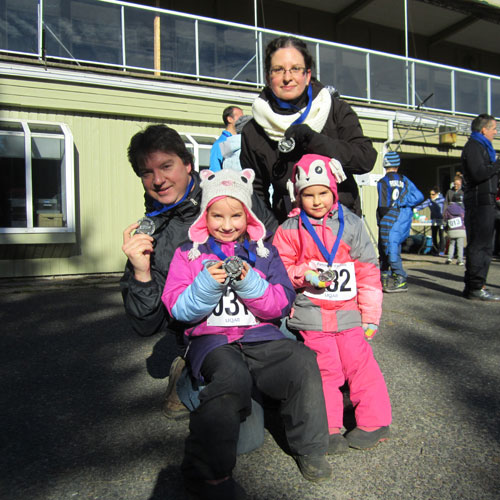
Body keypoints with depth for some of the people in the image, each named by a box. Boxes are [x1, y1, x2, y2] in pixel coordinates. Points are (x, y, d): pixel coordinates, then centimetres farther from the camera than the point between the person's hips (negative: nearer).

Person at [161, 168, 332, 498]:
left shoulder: (265, 252, 12)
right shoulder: (189, 254, 8)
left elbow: (282, 304, 3)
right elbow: (177, 308, -1)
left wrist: (249, 283, -14)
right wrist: (207, 284, -19)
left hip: (259, 335, 3)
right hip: (211, 338, -2)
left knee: (303, 361, -23)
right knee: (233, 376, -34)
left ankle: (309, 449, 0)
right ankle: (205, 471, -15)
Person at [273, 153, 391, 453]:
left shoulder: (351, 226, 2)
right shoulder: (290, 230, 0)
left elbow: (368, 271, 4)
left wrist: (370, 315, 2)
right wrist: (306, 275, -17)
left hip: (348, 312, 1)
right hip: (310, 314, -1)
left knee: (360, 363, 3)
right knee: (325, 368, 2)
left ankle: (374, 422, 22)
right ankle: (329, 429, 18)